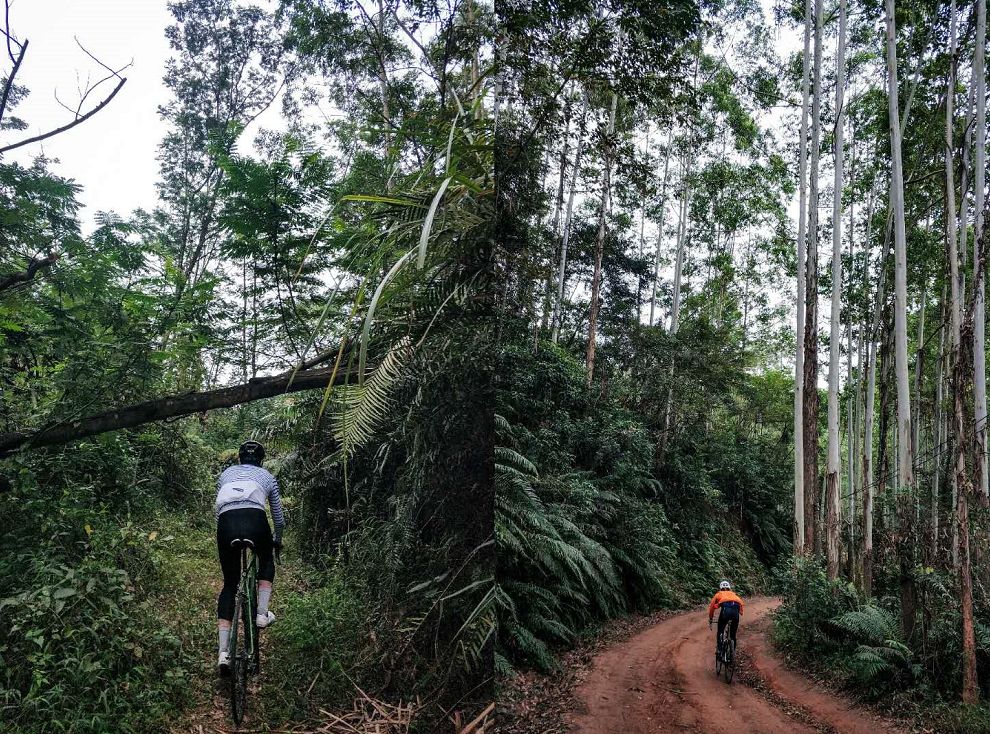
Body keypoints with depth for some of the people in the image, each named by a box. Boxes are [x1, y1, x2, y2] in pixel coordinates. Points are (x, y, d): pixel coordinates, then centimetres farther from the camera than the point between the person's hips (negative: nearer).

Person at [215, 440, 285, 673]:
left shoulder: (226, 473, 31)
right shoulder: (267, 476, 26)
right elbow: (279, 518, 31)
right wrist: (277, 540, 48)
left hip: (226, 524, 2)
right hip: (255, 521, -2)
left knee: (230, 583, 14)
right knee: (266, 561, 31)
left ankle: (223, 652, 6)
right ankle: (262, 613, 16)